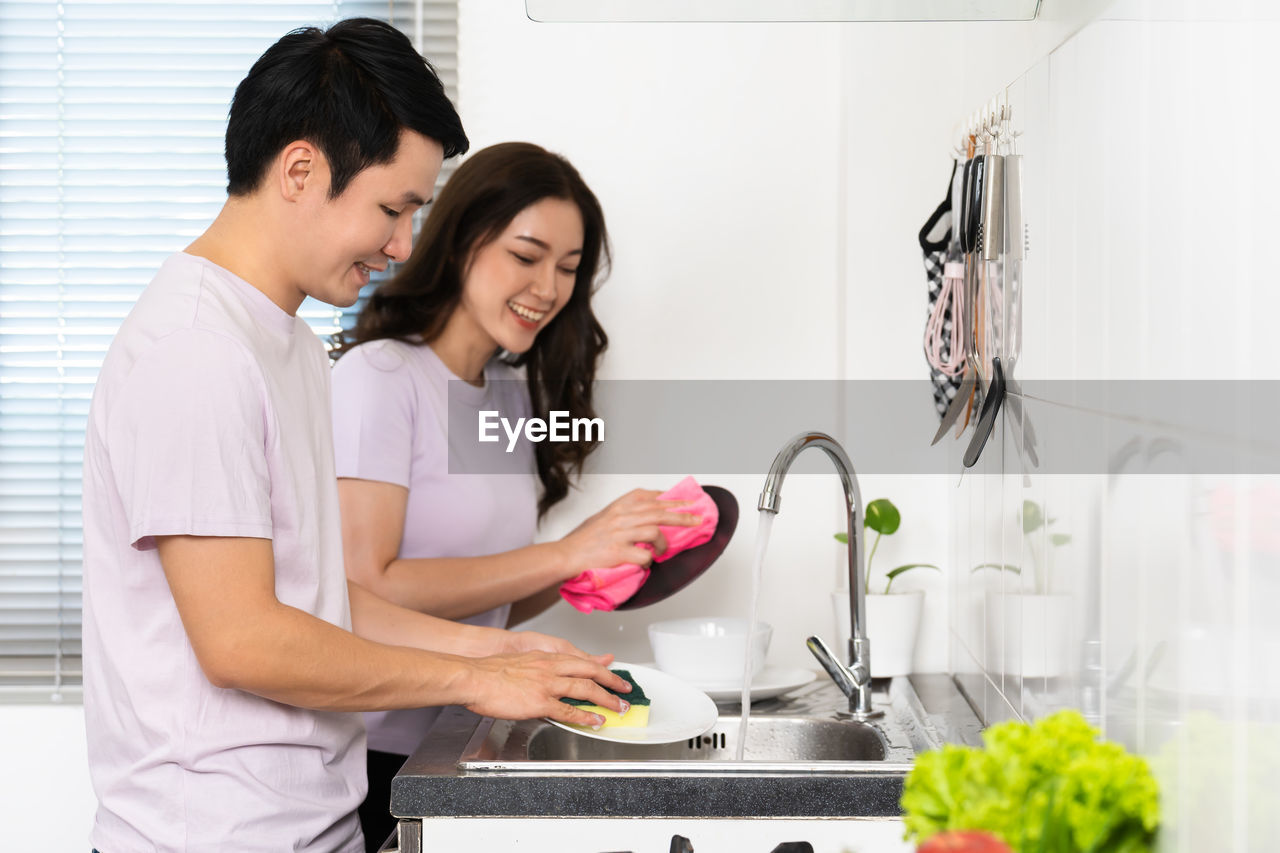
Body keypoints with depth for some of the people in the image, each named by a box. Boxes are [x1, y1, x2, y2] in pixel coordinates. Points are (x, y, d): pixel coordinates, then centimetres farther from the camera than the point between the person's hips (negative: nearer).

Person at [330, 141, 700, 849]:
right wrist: (563, 555, -19)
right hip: (372, 757, -7)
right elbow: (365, 588, -19)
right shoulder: (378, 375, -11)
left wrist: (594, 568, -6)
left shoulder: (515, 394, 12)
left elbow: (483, 607, 12)